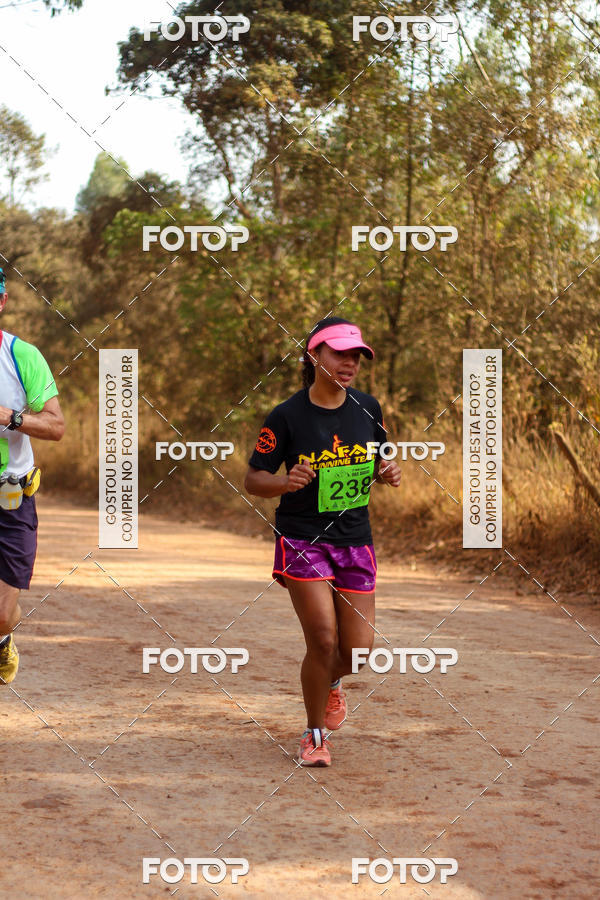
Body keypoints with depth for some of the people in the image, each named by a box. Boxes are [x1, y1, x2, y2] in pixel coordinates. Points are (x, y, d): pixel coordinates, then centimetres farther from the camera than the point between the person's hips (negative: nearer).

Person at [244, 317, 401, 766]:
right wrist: (286, 482, -26)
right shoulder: (287, 416, -11)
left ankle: (332, 682, 38)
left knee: (358, 648, 0)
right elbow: (253, 479, -5)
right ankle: (315, 735, 10)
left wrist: (388, 473, -7)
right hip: (302, 539, -4)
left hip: (355, 540, 4)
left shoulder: (367, 408, 1)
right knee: (323, 638, -14)